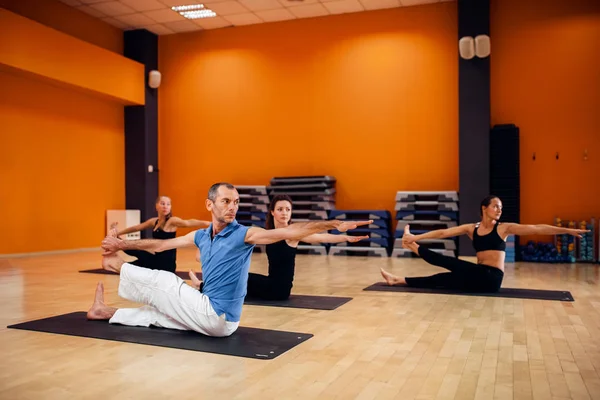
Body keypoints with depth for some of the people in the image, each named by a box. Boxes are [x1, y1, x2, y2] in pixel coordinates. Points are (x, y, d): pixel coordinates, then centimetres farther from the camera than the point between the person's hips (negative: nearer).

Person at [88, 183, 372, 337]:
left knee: (162, 282, 5)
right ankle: (106, 313, 45)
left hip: (218, 317, -5)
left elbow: (290, 232, -27)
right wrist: (123, 244, 19)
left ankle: (118, 267, 33)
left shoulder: (245, 234, -15)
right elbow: (161, 245, 17)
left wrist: (334, 225, -37)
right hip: (212, 316, 5)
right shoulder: (201, 236, 5)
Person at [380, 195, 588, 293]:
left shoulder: (504, 228, -1)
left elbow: (537, 229, -8)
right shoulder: (471, 228, 8)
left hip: (491, 278, -4)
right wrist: (417, 237, -5)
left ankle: (411, 247, 3)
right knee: (441, 278, -6)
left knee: (445, 261, -11)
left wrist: (567, 230, -16)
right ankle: (398, 280, 2)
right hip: (478, 277, 4)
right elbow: (443, 232, 2)